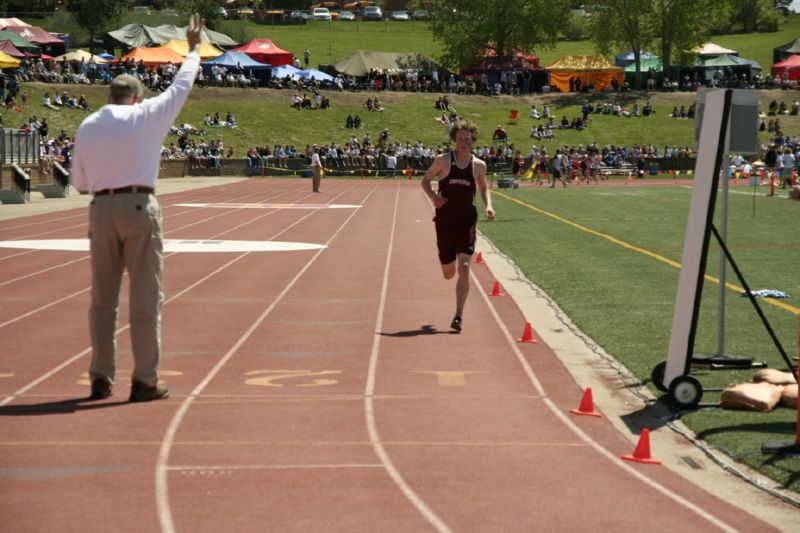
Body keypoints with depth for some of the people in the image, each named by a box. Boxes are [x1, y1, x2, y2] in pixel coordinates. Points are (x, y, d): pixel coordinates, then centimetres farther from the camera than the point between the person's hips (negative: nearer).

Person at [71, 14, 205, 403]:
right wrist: (193, 47, 26)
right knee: (145, 298, 1)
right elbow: (181, 86, 12)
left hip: (101, 211, 4)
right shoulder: (146, 115, -1)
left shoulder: (87, 126, 9)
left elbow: (79, 182, 14)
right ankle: (144, 382, 1)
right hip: (139, 207, -4)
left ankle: (100, 378, 14)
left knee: (103, 298, 13)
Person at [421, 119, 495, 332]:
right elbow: (425, 180, 8)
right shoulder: (443, 161, -2)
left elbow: (483, 188, 19)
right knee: (448, 273, 8)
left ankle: (458, 316, -14)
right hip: (445, 221, 0)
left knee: (464, 268, -16)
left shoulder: (479, 165, 3)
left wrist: (488, 206, 1)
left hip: (467, 221, 0)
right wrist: (433, 196, -12)